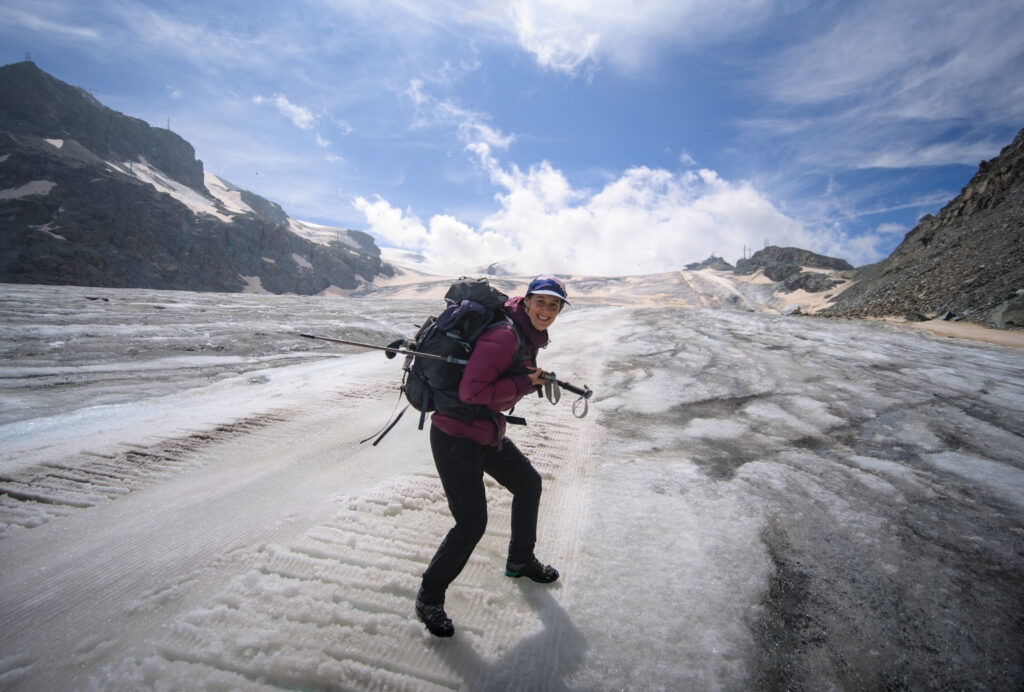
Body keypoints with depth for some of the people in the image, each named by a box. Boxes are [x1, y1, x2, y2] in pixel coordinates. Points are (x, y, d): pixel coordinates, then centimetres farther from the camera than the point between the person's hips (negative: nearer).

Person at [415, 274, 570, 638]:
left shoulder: (531, 336, 6)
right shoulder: (505, 335, -25)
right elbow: (471, 391, -29)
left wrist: (534, 378, 4)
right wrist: (524, 384, -22)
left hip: (488, 433, 10)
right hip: (456, 437, -10)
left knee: (529, 484, 21)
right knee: (471, 524, -7)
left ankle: (520, 560, 44)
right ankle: (429, 598, 19)